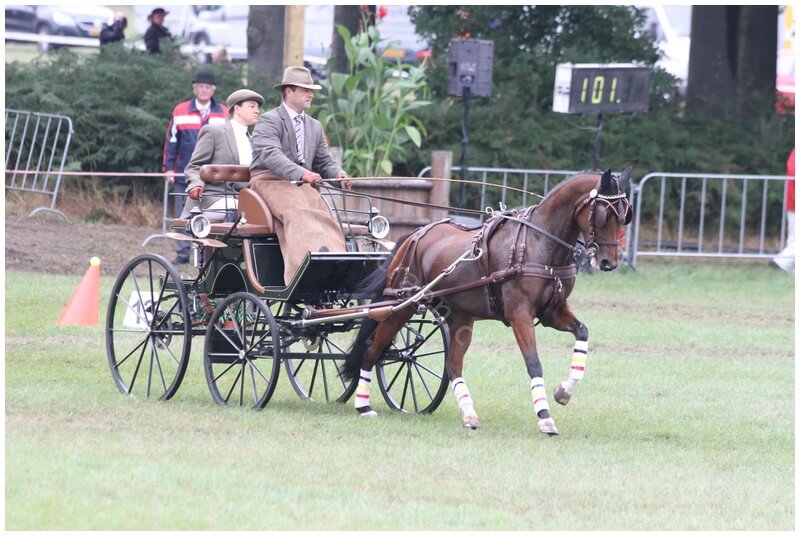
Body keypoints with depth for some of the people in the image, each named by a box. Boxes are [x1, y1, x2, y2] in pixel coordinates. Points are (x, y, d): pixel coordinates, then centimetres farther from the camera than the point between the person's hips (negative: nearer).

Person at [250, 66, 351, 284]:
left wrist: (338, 175, -3)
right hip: (269, 181, -6)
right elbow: (270, 155, -18)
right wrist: (301, 173, -33)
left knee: (323, 215, -26)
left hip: (301, 184, 6)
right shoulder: (269, 121, -2)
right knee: (297, 213, -35)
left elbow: (324, 161, 23)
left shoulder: (315, 127, 24)